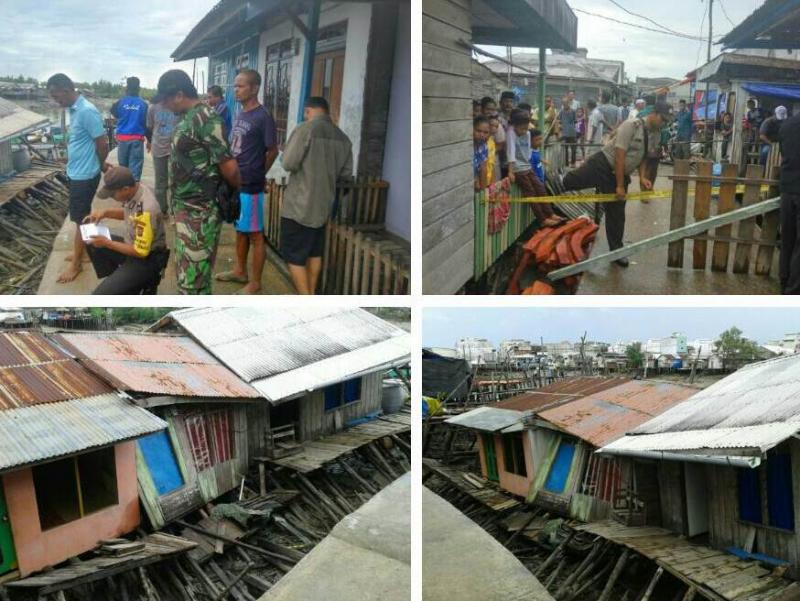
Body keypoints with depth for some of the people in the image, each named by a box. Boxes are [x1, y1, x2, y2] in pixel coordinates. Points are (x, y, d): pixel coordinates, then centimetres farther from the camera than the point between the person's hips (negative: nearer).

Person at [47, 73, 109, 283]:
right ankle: (82, 250, 35)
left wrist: (100, 165, -2)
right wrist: (100, 164, 13)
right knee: (83, 217, 20)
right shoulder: (74, 110, 7)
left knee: (80, 219, 2)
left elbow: (102, 144, -19)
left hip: (84, 175, -9)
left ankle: (76, 264, 13)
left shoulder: (87, 111, -23)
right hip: (76, 172, 9)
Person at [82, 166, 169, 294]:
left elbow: (140, 251, -25)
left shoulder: (145, 210, -34)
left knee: (101, 296, -18)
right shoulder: (135, 189, -8)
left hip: (146, 260, -9)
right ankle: (115, 280, 19)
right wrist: (105, 213, -1)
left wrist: (107, 243, -17)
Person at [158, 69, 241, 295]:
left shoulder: (205, 118, -18)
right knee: (185, 272, 20)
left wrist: (236, 190, -4)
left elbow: (229, 167, -21)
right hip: (186, 209, 10)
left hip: (200, 212, -10)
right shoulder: (186, 118, 11)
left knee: (194, 279, -3)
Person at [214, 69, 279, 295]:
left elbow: (272, 151, -8)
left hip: (250, 186, -9)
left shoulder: (263, 117, -14)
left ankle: (255, 283, 6)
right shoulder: (239, 114, 11)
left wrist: (257, 175, 4)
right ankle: (240, 271, 34)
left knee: (255, 234, 0)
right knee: (240, 229, 20)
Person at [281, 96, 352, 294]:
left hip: (299, 205, -6)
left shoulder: (305, 129, -14)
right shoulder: (343, 138, 3)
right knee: (315, 252, 19)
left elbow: (289, 163, -15)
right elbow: (346, 173, 9)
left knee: (294, 255, 1)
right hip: (323, 205, 6)